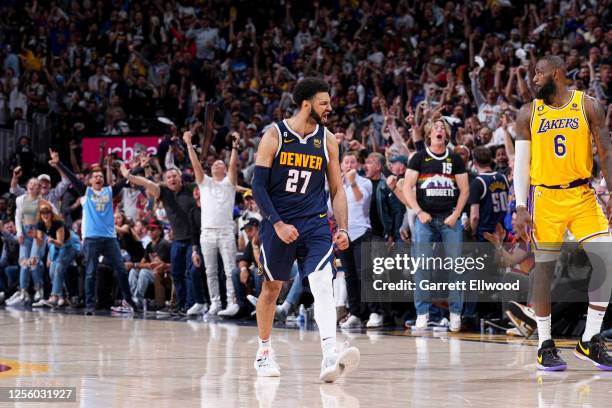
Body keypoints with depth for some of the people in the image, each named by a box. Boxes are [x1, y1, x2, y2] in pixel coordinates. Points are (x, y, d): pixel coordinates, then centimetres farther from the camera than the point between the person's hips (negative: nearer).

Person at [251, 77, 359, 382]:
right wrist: (278, 224, -16)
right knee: (271, 287, 12)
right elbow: (259, 186, -6)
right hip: (278, 223, -1)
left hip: (315, 223, 1)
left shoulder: (327, 141, 4)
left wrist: (343, 229, -1)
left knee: (322, 283, -19)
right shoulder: (274, 136, -5)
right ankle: (264, 351, 32)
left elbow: (337, 189, 10)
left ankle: (330, 357, -33)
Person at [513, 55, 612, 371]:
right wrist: (520, 208, -5)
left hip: (582, 194, 0)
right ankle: (545, 345, 9)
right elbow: (521, 163, 3)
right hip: (544, 197, 0)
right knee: (544, 268, -1)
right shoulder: (529, 114, 4)